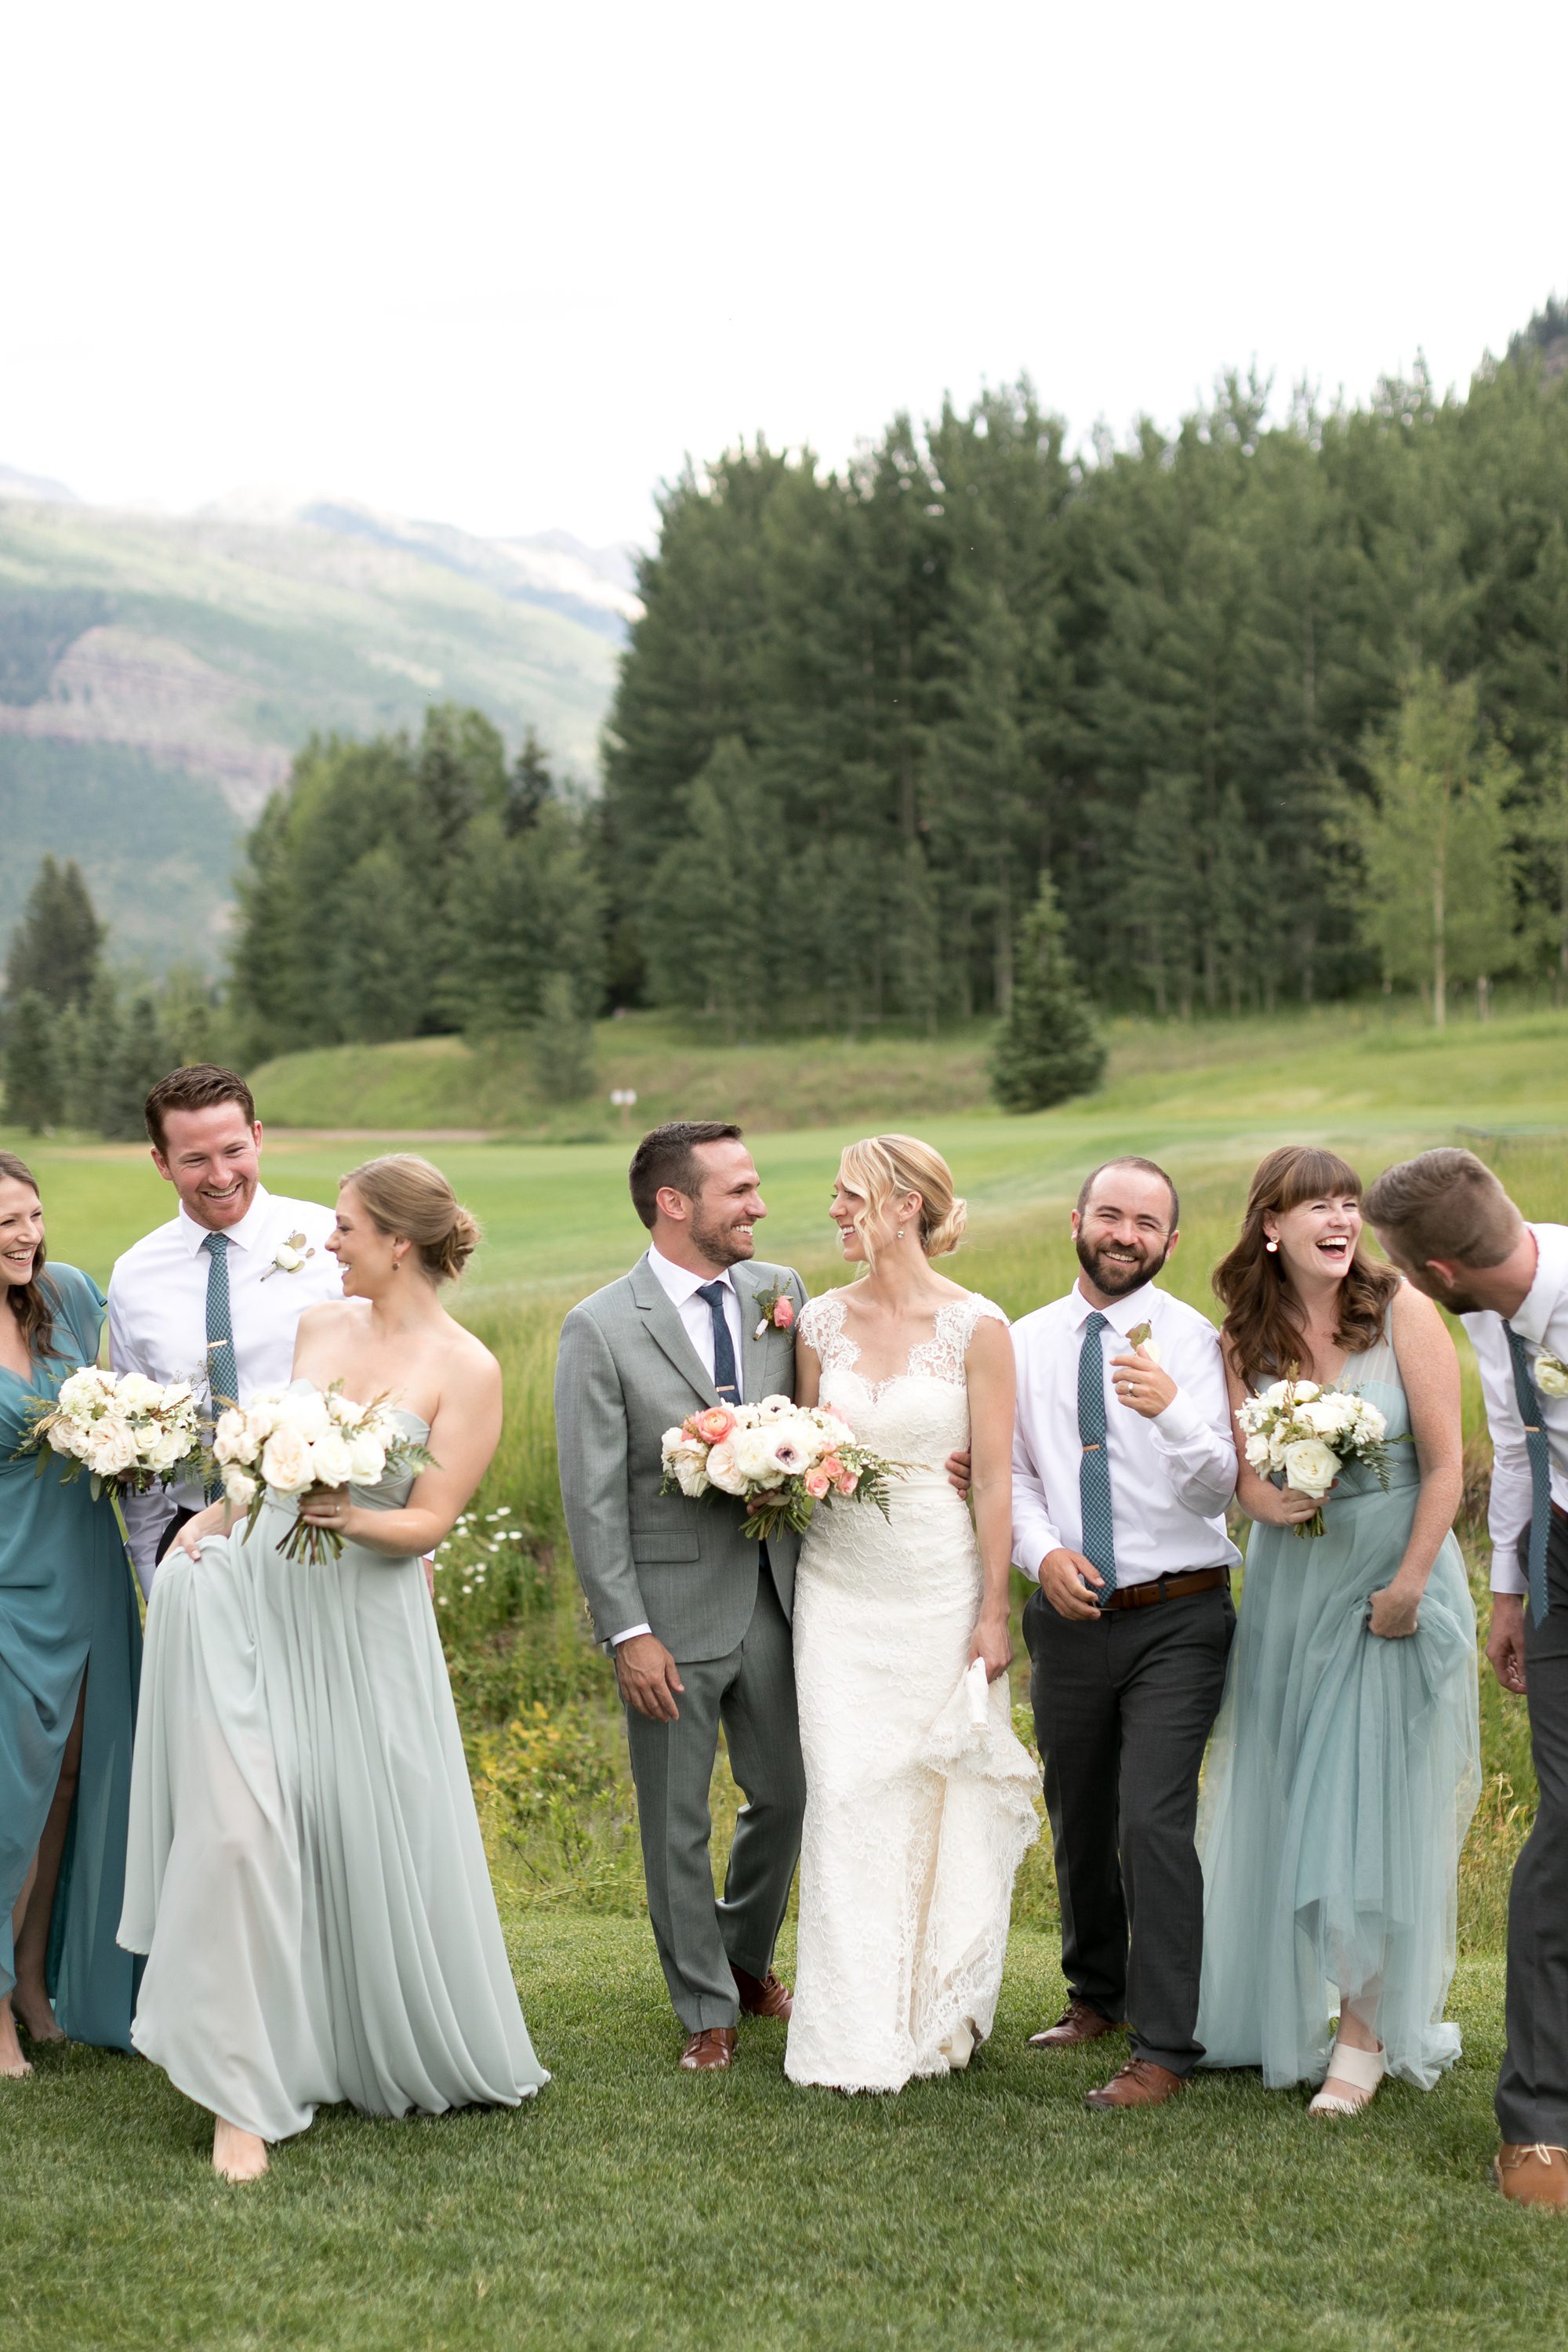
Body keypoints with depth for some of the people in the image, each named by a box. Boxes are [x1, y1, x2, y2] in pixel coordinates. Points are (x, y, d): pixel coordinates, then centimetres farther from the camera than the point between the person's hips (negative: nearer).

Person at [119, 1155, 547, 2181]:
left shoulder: (467, 1370, -8)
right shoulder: (321, 1326, 7)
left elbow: (428, 1522, -11)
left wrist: (352, 1518, -29)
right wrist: (215, 1515, 7)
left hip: (365, 1618, -3)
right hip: (257, 1592, 3)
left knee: (378, 1843, 5)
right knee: (239, 1823, -8)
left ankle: (424, 2056, 32)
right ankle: (245, 2096, 0)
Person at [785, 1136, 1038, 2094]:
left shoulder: (977, 1325, -7)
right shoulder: (822, 1322, 4)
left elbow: (996, 1477, -7)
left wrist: (994, 1612, -8)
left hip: (942, 1587, -3)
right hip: (840, 1586, 3)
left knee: (946, 1800, 6)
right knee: (850, 1800, 0)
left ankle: (940, 2011, 24)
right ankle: (861, 2038, 7)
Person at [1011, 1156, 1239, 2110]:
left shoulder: (1194, 1341, -5)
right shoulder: (1027, 1342, 6)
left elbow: (1218, 1489, -12)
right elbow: (1010, 1470, 10)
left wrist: (1173, 1412, -29)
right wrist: (1042, 1549, -8)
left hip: (1177, 1619, -4)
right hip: (1068, 1615, 4)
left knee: (1154, 1821, -13)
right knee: (1078, 1820, 16)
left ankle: (1166, 2047, -5)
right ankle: (1098, 1993, 38)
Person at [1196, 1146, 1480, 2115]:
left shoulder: (1403, 1312, -9)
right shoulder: (1245, 1337, 2)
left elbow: (1445, 1463, -9)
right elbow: (1242, 1468, 6)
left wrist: (1409, 1585, -15)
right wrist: (1263, 1496, -17)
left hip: (1394, 1577, -4)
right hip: (1290, 1585, 4)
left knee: (1377, 1801, -3)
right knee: (1280, 1803, 10)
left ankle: (1368, 2033, 6)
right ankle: (1277, 2013, 27)